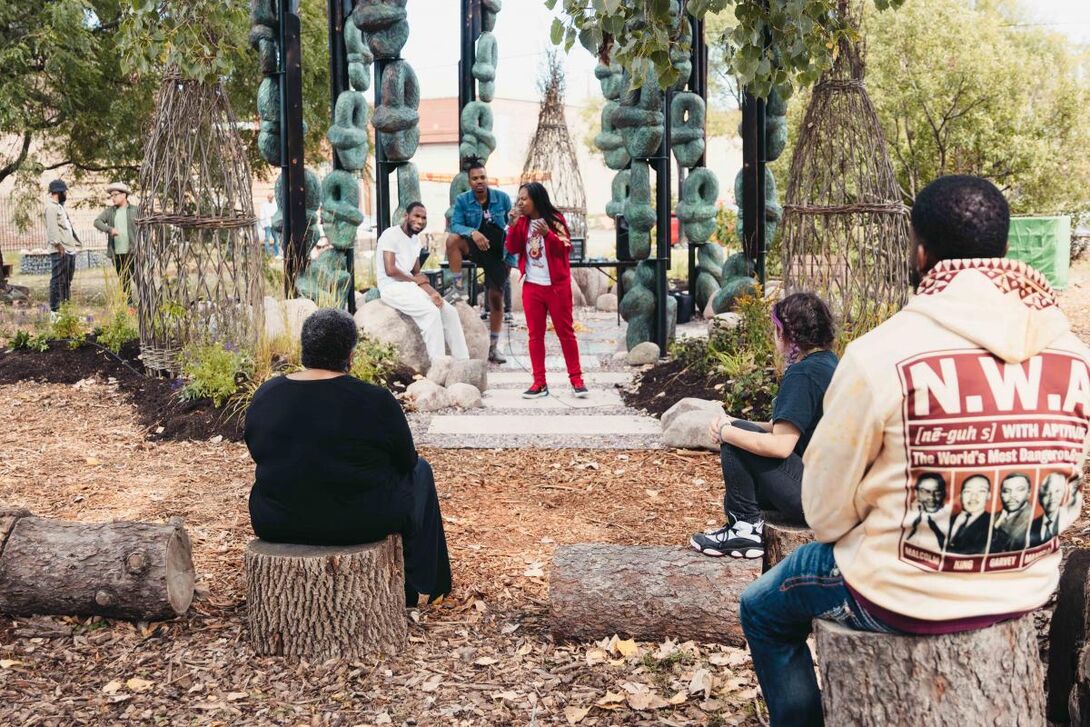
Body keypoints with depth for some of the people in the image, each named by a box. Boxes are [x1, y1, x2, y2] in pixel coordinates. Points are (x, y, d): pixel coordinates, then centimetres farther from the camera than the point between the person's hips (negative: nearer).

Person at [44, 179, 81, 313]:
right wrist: (58, 244, -24)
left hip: (70, 249, 10)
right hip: (60, 251, -10)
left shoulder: (60, 206, 24)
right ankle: (55, 309, -9)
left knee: (67, 280, 14)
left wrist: (76, 243, 18)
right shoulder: (51, 207, -8)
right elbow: (52, 228, -17)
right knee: (58, 280, -10)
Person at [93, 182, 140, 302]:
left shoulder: (135, 210, 2)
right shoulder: (109, 211, 10)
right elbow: (97, 221, 0)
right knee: (123, 281, 10)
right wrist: (109, 229, -18)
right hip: (116, 253, 4)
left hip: (133, 251, -4)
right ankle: (128, 303, 18)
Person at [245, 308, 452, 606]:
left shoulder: (264, 395, -4)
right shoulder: (376, 401, -16)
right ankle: (414, 586, 32)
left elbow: (260, 456, 10)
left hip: (276, 525, 5)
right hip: (360, 526, -4)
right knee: (418, 471, 23)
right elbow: (406, 461, -3)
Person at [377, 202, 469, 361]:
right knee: (431, 311, -27)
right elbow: (390, 270, -20)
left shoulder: (416, 240, 16)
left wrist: (432, 292, -7)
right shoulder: (391, 234, -10)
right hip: (392, 288, -9)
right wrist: (414, 279, -5)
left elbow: (418, 275, 13)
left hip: (410, 287, 9)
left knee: (450, 311, -4)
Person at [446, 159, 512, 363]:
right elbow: (455, 225, -14)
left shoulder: (502, 198, -3)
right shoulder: (462, 200, -5)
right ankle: (458, 287, -20)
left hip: (497, 254, 1)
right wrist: (472, 232, -35)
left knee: (496, 298, 3)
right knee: (453, 239, -32)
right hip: (476, 249, 0)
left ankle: (493, 347, 14)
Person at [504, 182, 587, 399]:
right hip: (531, 286, 4)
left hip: (557, 285, -4)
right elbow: (512, 249, -1)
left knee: (565, 331, 1)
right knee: (535, 334, 4)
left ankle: (576, 379, 7)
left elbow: (565, 248, -11)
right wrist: (513, 225, -13)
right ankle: (539, 382, 8)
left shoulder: (555, 219, -5)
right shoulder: (522, 222, 6)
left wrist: (547, 234, -25)